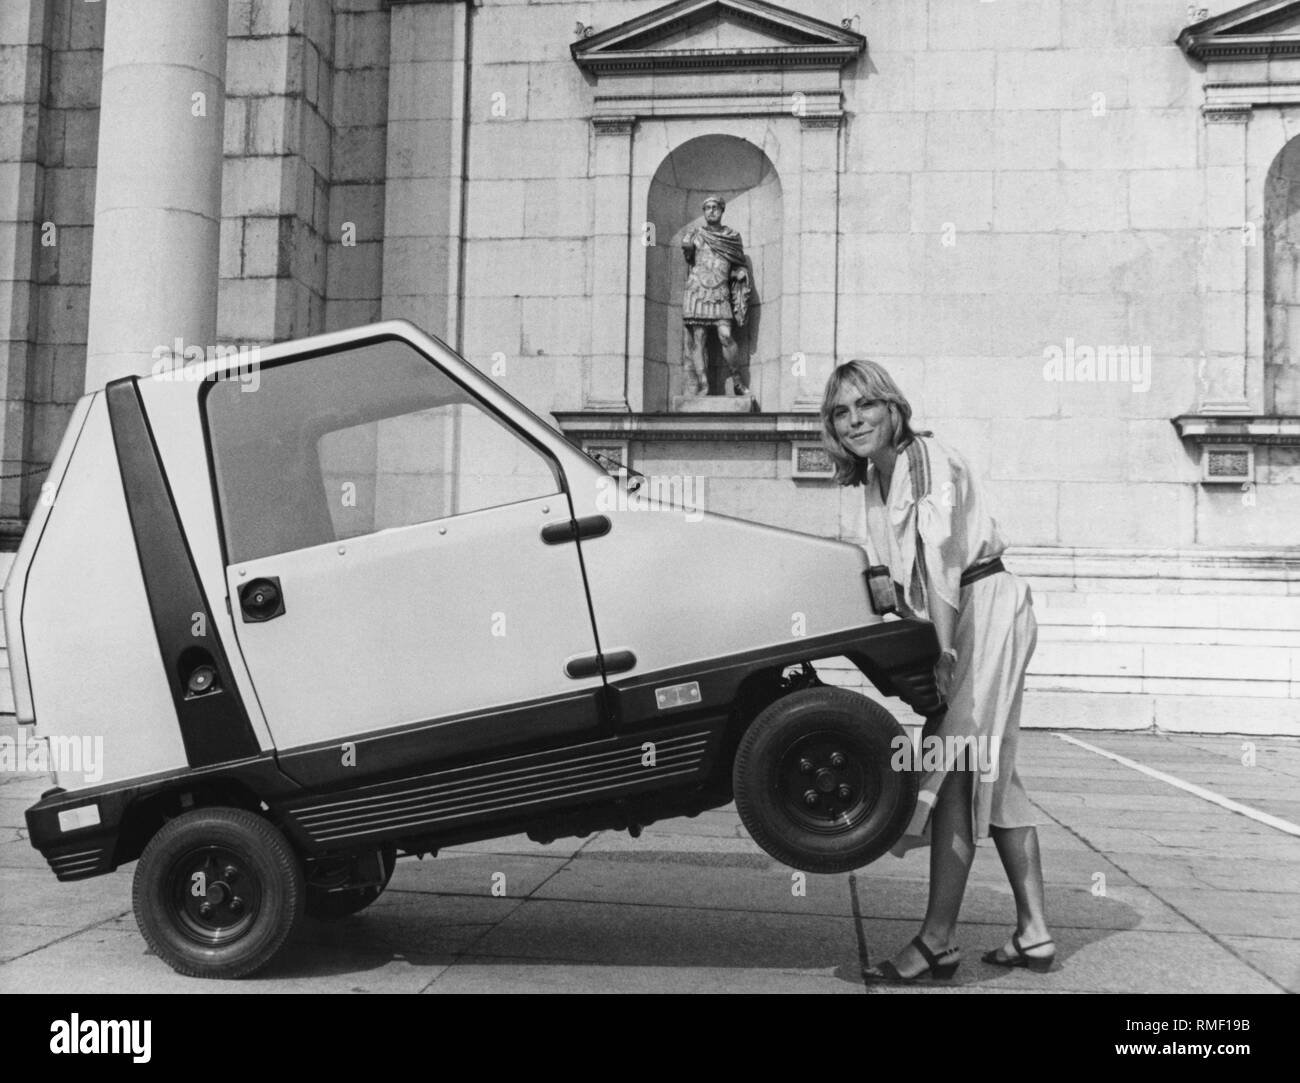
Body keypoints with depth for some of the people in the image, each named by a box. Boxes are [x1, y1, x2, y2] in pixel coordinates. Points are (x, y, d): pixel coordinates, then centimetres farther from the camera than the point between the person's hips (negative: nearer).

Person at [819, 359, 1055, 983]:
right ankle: (1033, 934, 18)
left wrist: (942, 650, -28)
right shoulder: (877, 481, 14)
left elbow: (942, 561, -23)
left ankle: (937, 942, -8)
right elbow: (891, 577, 11)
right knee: (990, 774, 11)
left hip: (986, 605, -10)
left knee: (950, 769, -11)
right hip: (962, 621, 10)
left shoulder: (928, 462, -13)